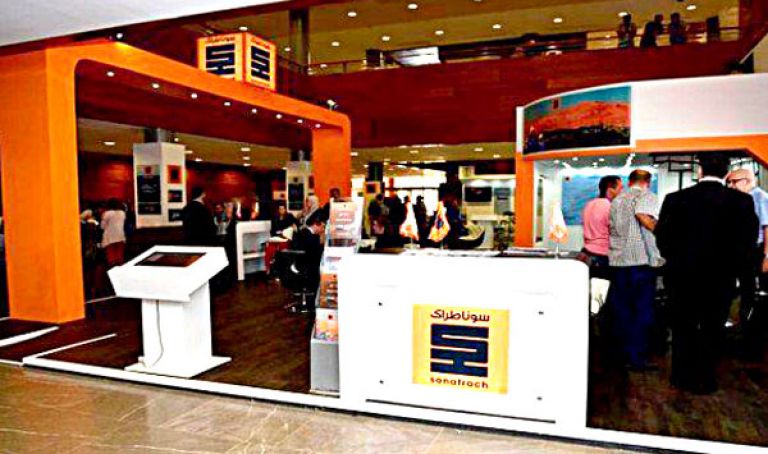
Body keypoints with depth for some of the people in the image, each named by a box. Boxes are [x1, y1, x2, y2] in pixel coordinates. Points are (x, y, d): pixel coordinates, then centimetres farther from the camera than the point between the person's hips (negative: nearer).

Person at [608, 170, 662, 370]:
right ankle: (636, 358, 2)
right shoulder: (647, 196, -1)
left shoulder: (617, 199, 18)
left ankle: (622, 355, 18)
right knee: (642, 311, 1)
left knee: (621, 310, 11)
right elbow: (644, 217, -20)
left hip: (617, 260, 6)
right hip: (640, 259, -6)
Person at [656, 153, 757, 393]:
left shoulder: (676, 199, -9)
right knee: (712, 329, 13)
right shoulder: (742, 201, -9)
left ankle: (682, 378, 24)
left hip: (681, 276, 1)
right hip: (721, 278, 0)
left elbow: (662, 237, -5)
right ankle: (704, 380, 21)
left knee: (683, 328, 15)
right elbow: (747, 241, -8)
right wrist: (734, 269, 6)